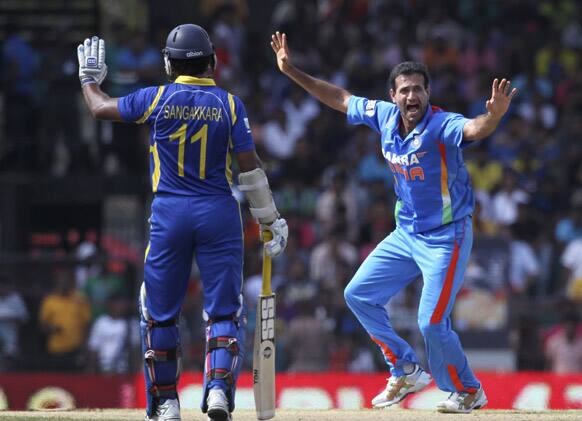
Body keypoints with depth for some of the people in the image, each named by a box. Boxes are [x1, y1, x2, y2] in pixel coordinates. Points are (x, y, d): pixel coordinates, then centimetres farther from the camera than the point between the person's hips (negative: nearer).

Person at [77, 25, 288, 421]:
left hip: (169, 214, 0)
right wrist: (270, 219, 6)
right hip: (219, 213, 0)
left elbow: (102, 107, 12)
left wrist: (90, 79, 32)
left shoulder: (158, 99, -2)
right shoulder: (229, 104, -1)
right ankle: (219, 389, -15)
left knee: (160, 313, 11)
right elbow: (251, 167, -2)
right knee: (224, 311, 4)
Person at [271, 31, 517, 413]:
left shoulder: (442, 125, -24)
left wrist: (494, 116, -69)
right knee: (359, 295, 12)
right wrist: (292, 72, 10)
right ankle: (407, 372, 23)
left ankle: (467, 390, 14)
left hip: (446, 238, -8)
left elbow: (473, 129, -46)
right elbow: (340, 98, 10)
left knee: (432, 323, -12)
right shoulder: (385, 116, -4)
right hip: (405, 234, 8)